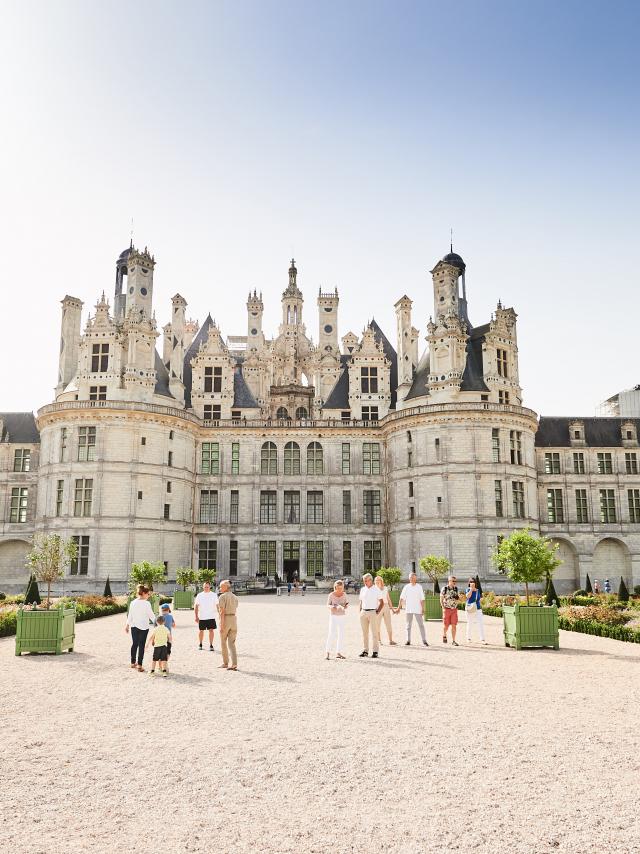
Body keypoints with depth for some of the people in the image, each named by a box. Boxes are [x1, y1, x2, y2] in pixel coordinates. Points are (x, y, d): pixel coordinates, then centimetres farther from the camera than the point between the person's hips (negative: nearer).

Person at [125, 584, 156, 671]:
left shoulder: (133, 602, 1)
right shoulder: (146, 603, -15)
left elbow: (130, 615, 9)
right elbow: (151, 615, -10)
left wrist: (127, 625, 21)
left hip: (134, 626, 5)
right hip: (144, 627, -5)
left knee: (134, 644, 17)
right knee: (141, 645, 1)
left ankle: (133, 663, 28)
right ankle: (139, 665, 2)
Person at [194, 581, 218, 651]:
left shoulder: (214, 595, 1)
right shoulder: (199, 595, 3)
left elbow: (217, 605, 3)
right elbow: (196, 606, 4)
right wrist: (196, 616, -1)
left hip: (211, 617, -1)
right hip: (202, 617, 1)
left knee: (211, 630, -4)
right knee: (201, 630, 9)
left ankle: (211, 645, 4)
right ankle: (200, 644, 25)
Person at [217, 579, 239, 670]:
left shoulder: (222, 597, -10)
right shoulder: (235, 597, 12)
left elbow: (222, 612, -17)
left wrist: (221, 625, -19)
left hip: (225, 620, -5)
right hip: (234, 619, 5)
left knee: (223, 642, 12)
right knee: (231, 643, 6)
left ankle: (225, 663, 19)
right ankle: (234, 664, -7)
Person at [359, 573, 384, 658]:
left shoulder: (377, 590, -2)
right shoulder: (363, 590, 12)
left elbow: (382, 602, -1)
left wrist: (377, 612, -8)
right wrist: (360, 612, 9)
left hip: (372, 612, -5)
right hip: (363, 612, 5)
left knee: (374, 633, -5)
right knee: (364, 632, 7)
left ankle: (375, 651, -1)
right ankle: (365, 651, 13)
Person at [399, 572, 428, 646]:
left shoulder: (419, 587, 1)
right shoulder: (406, 587, 4)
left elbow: (422, 599, 1)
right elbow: (402, 598, 4)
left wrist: (422, 609, -5)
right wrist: (399, 607, -3)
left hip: (417, 609, -2)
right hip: (408, 609, 2)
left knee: (421, 625, -3)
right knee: (408, 625, 6)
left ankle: (424, 641, 0)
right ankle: (408, 640, 12)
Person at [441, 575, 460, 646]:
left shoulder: (456, 589, 5)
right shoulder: (444, 589, -7)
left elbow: (458, 598, 14)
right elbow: (441, 599, -1)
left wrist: (458, 597, -9)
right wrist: (443, 607, -10)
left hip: (454, 609, 3)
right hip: (447, 609, -3)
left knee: (454, 625, -3)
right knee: (446, 625, 4)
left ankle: (453, 641, 2)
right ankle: (444, 635, 33)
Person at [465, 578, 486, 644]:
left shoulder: (478, 590, 9)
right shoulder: (468, 590, -2)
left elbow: (479, 600, 18)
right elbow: (468, 596, -23)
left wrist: (481, 607, 16)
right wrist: (471, 588, -22)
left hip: (478, 609, 2)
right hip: (470, 609, -2)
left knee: (480, 624, -8)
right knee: (469, 624, 8)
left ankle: (482, 639, -9)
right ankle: (468, 638, 22)